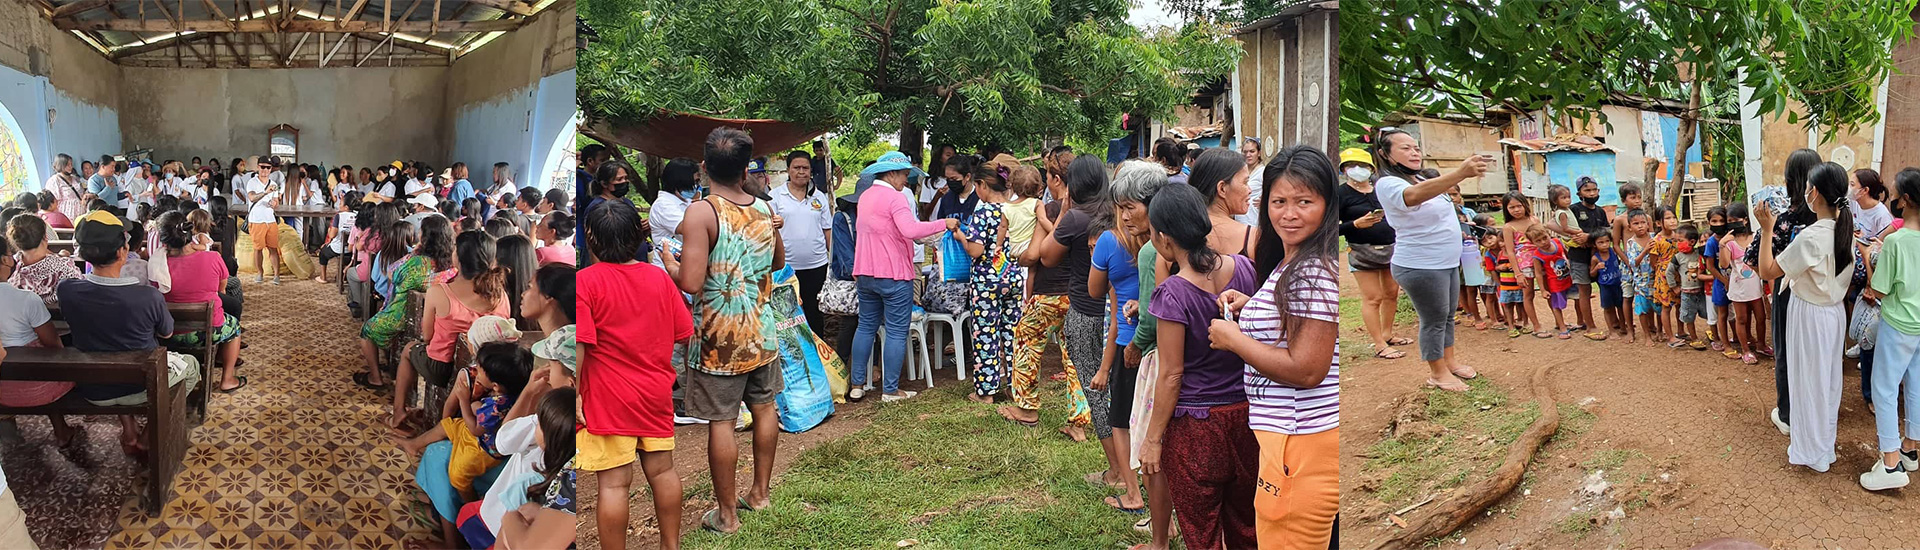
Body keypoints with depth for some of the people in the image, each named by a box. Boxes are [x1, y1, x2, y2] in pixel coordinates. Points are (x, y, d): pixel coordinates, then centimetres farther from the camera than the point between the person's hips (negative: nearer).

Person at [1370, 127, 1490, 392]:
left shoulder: (1421, 180, 13)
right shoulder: (1388, 184, -20)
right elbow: (1414, 196, -41)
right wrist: (1460, 173, -52)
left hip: (1448, 262, 9)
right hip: (1421, 267, -9)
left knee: (1448, 315, 16)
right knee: (1434, 319, 0)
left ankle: (1449, 361, 30)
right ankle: (1437, 372, 12)